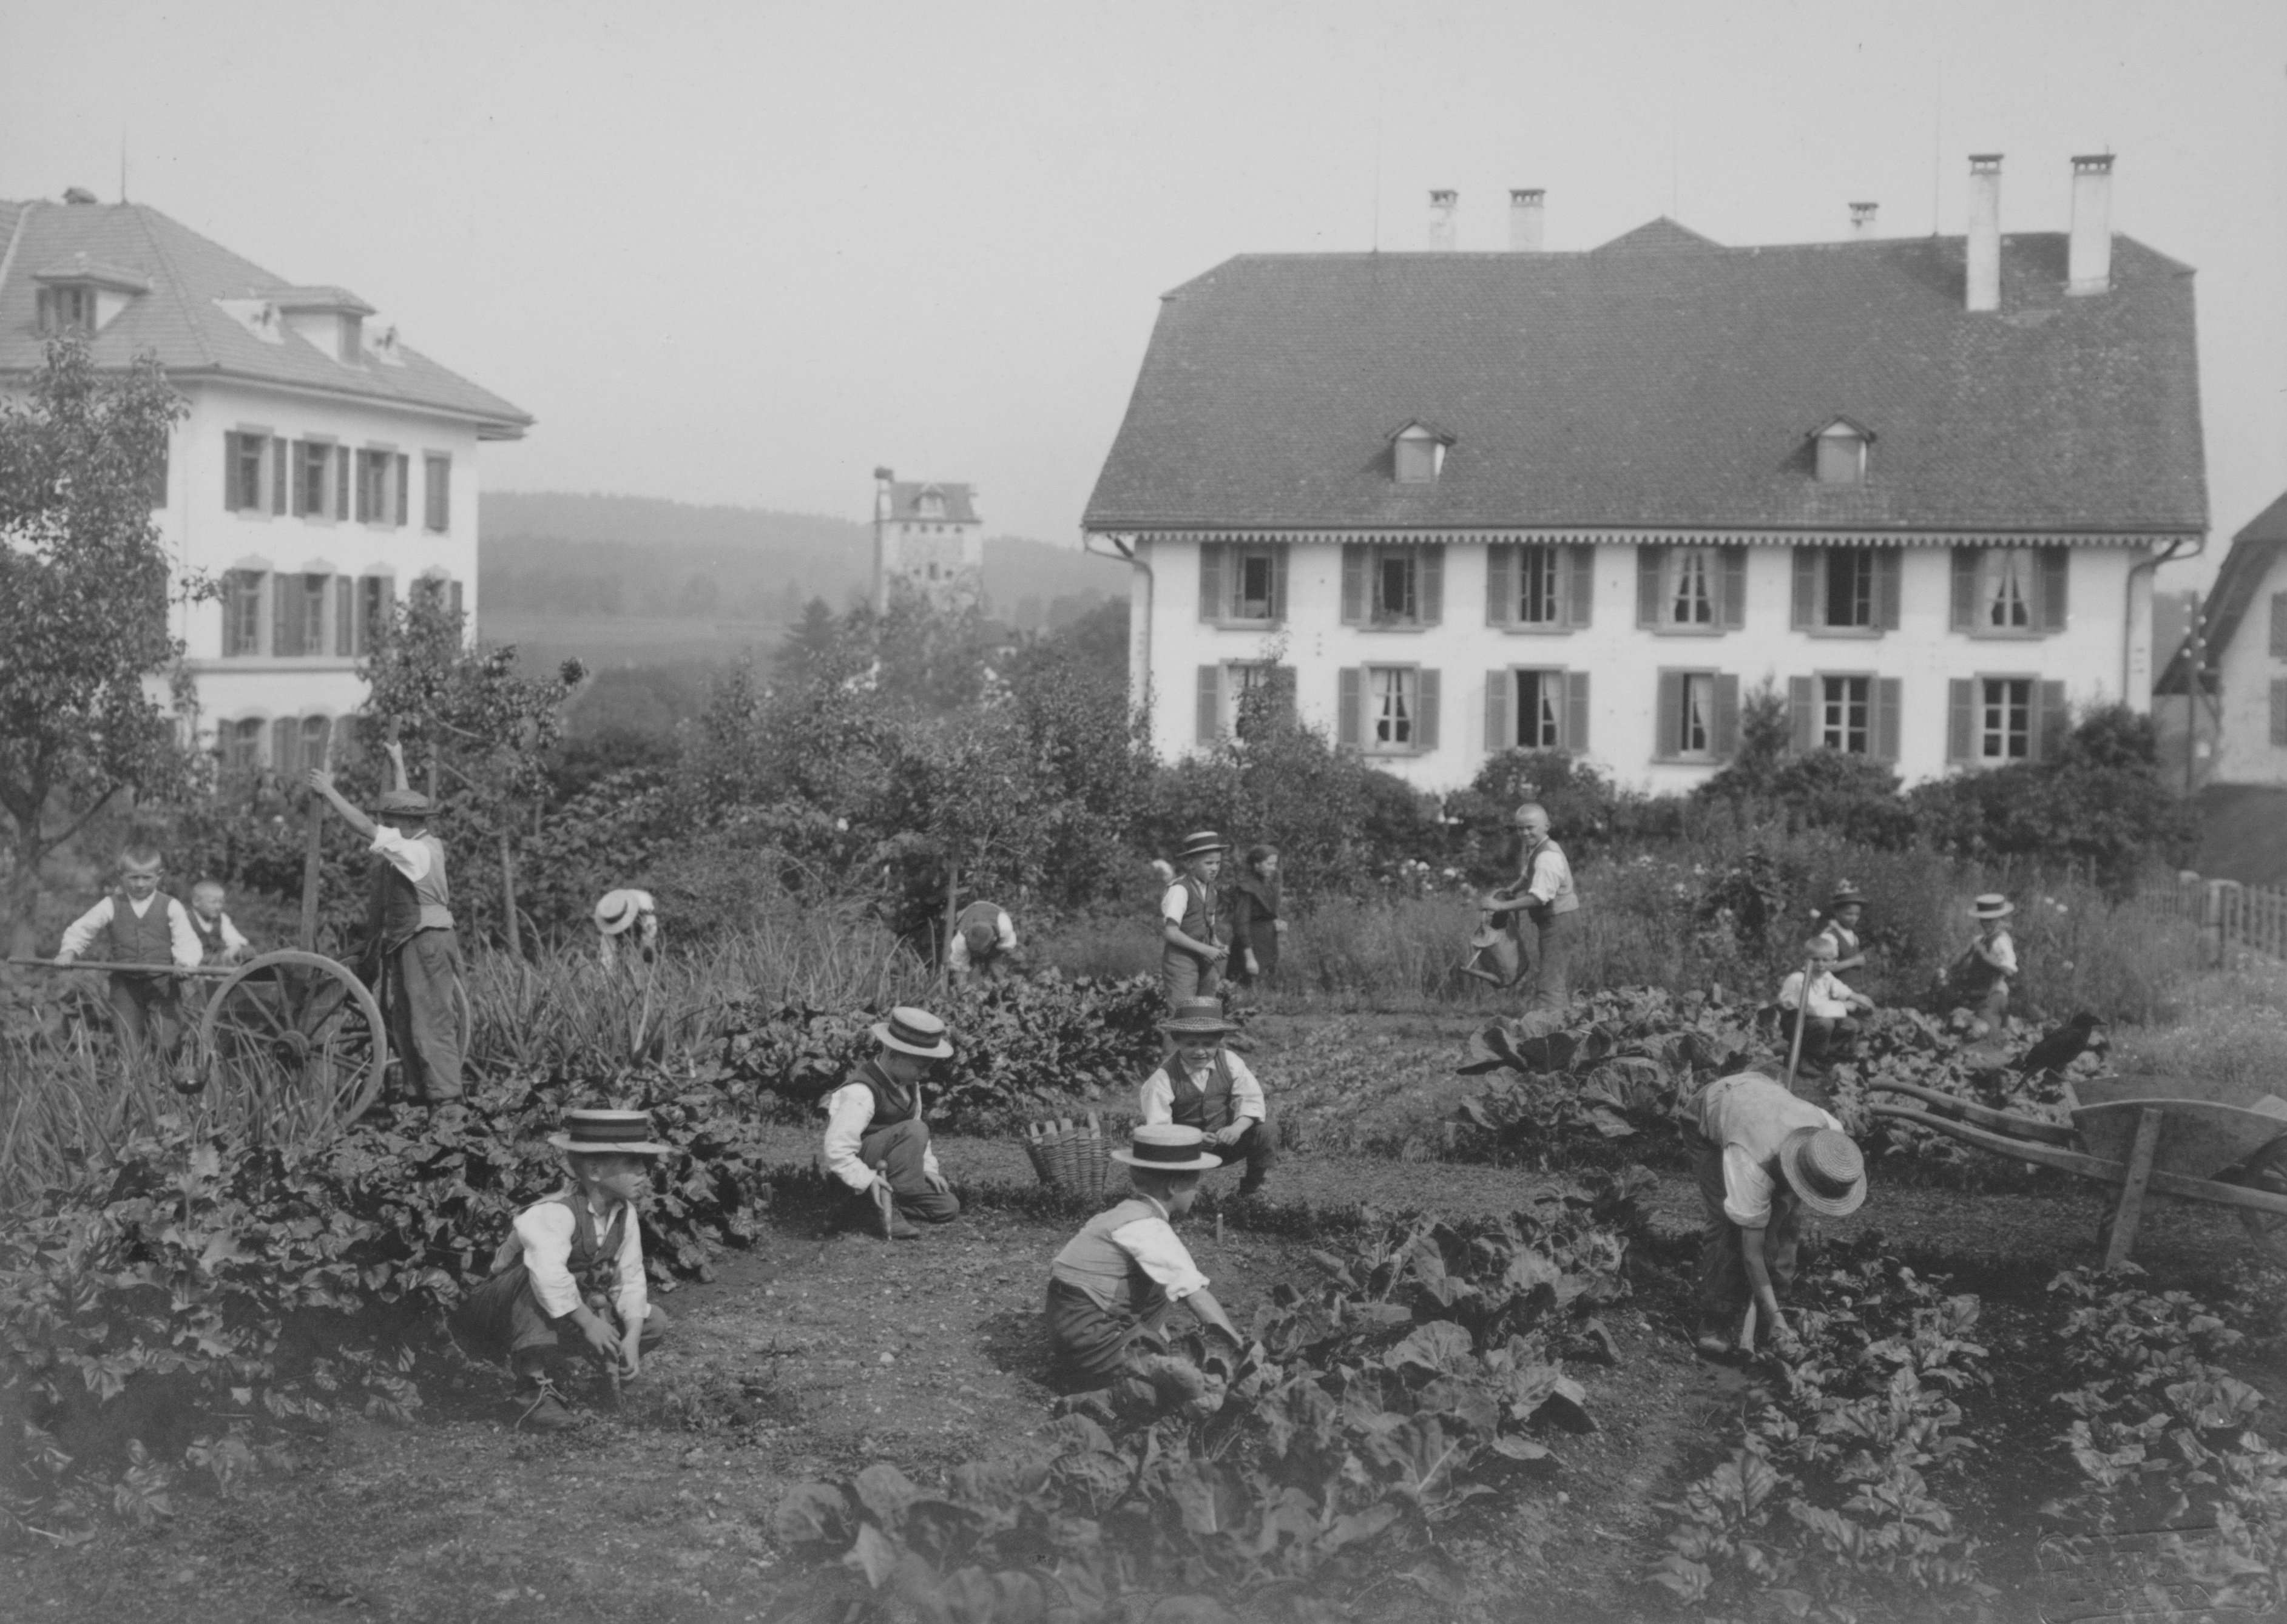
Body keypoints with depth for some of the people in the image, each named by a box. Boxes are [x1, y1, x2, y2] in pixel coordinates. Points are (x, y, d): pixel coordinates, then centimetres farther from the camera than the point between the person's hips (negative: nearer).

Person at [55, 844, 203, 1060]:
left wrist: (185, 962, -28)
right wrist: (69, 950, -13)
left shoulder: (171, 907, 0)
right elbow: (80, 929, 7)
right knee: (128, 1045, 2)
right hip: (124, 984, 2)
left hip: (162, 984, -2)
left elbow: (187, 941, -7)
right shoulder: (111, 906, 5)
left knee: (167, 1044, -9)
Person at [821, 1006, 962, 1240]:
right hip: (860, 1165, -9)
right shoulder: (861, 1092, -26)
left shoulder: (908, 1083, 3)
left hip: (884, 1168, 9)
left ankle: (871, 1208, 4)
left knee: (948, 1208, 0)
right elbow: (837, 1151, -29)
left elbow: (916, 1124, 14)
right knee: (914, 1131, -31)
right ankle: (887, 1208, -25)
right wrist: (868, 1180, -34)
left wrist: (928, 1167, 3)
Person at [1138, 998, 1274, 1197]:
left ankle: (1255, 1182, 6)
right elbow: (1158, 1126, -22)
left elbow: (1251, 1099, -14)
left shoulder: (1230, 1063, -10)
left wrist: (1237, 1128, -34)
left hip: (1226, 1141, 2)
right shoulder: (1165, 1077, -18)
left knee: (1262, 1126, -23)